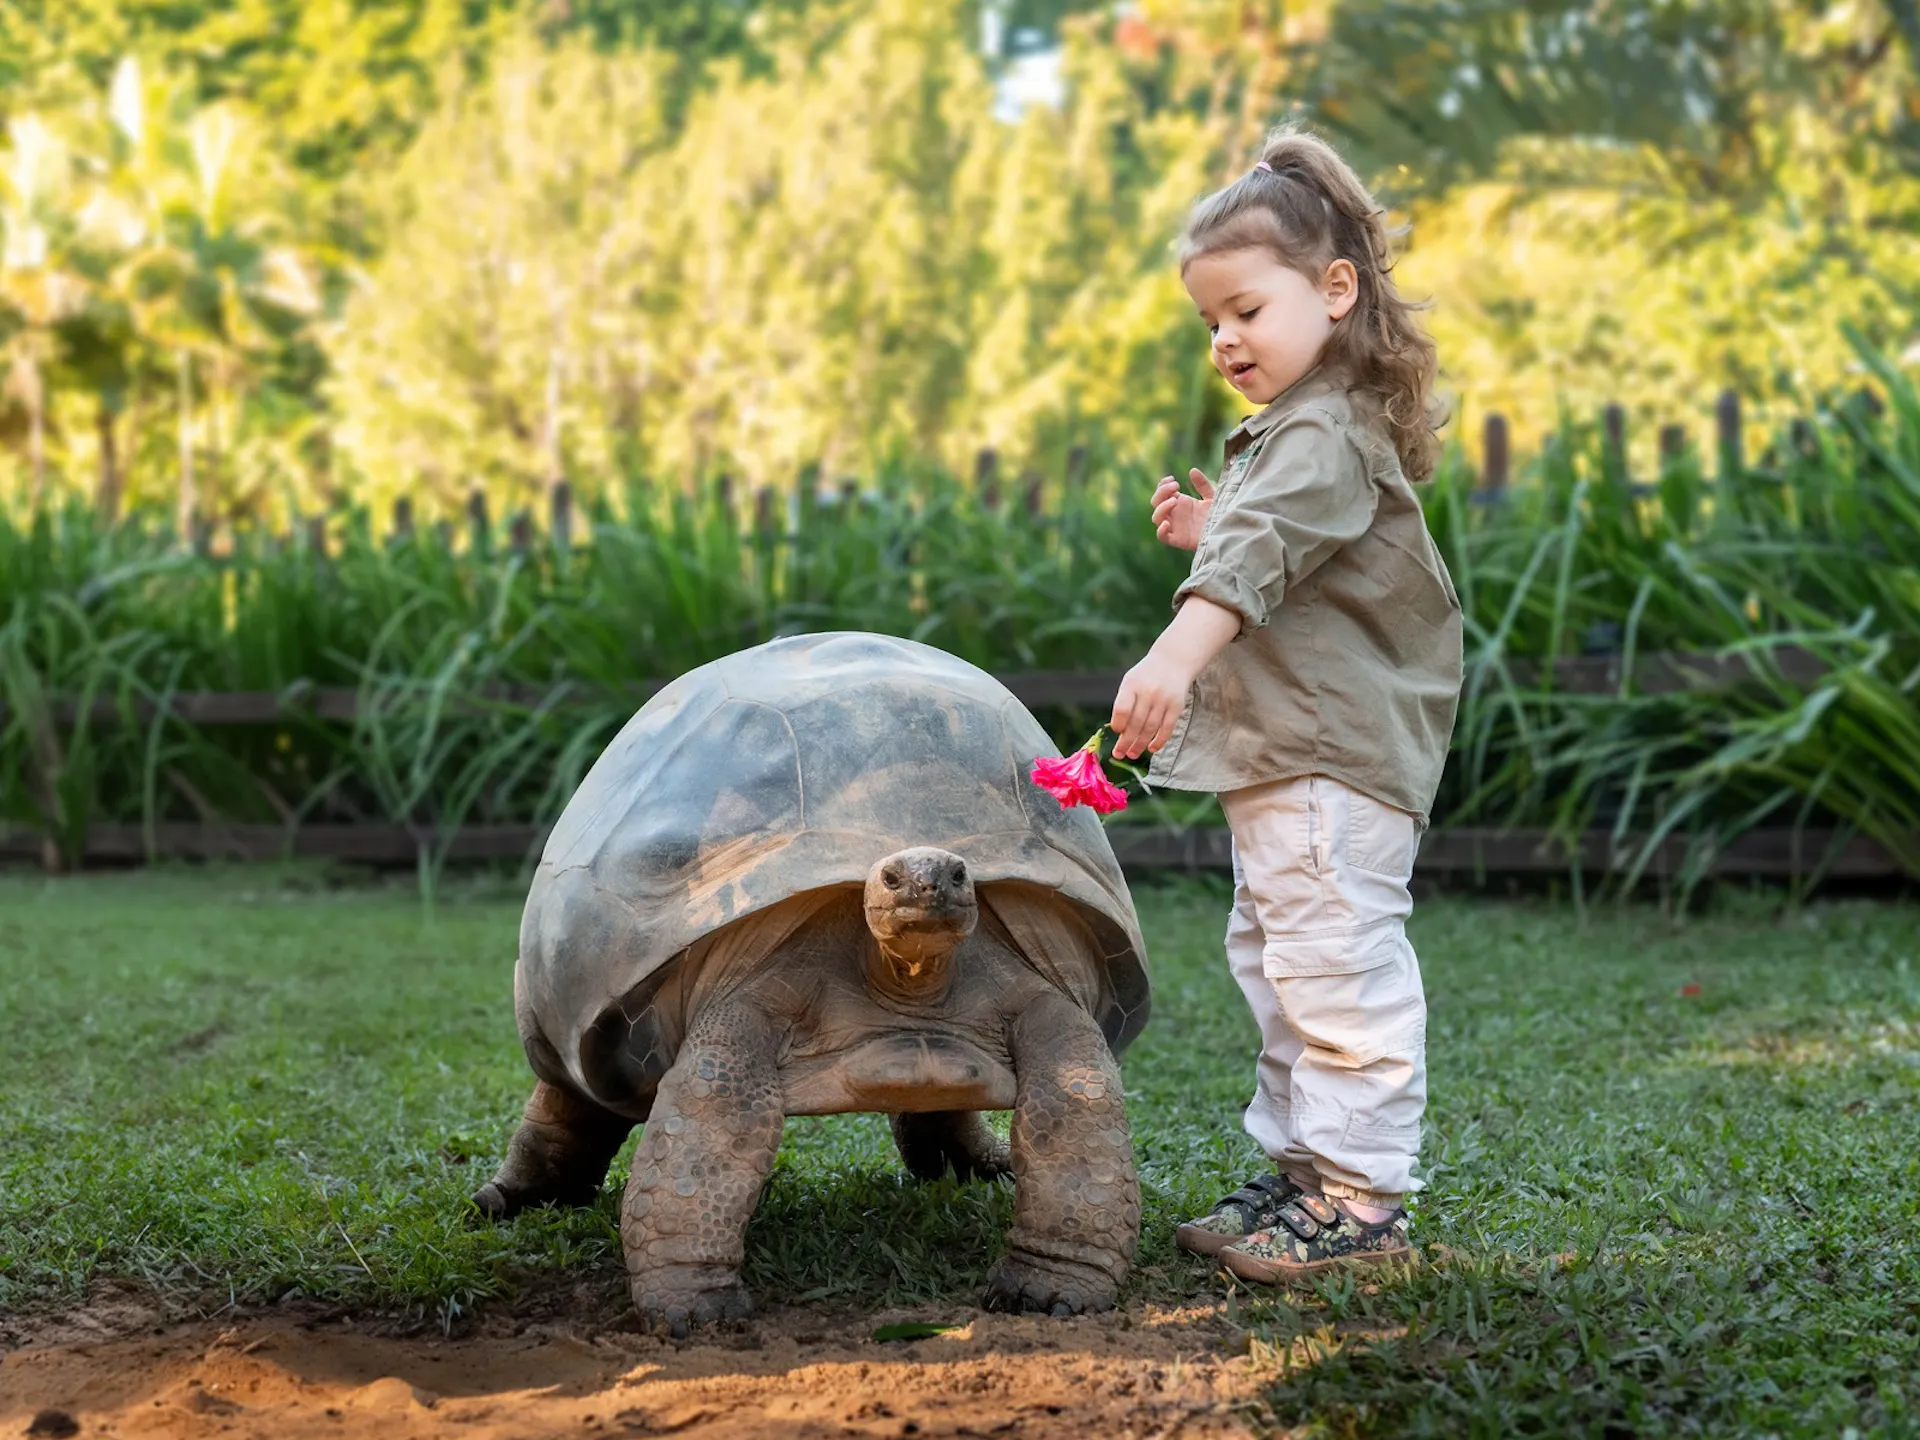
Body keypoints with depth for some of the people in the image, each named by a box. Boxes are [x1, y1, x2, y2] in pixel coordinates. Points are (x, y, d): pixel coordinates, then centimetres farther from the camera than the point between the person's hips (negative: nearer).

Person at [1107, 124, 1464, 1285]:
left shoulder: (1326, 433, -17)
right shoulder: (1292, 428, 18)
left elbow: (1261, 550, -34)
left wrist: (1177, 655, -46)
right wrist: (1211, 529, 14)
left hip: (1337, 762, -12)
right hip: (1288, 758, 12)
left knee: (1338, 971, -8)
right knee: (1279, 969, 17)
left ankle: (1366, 1196, -3)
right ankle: (1305, 1169, 27)